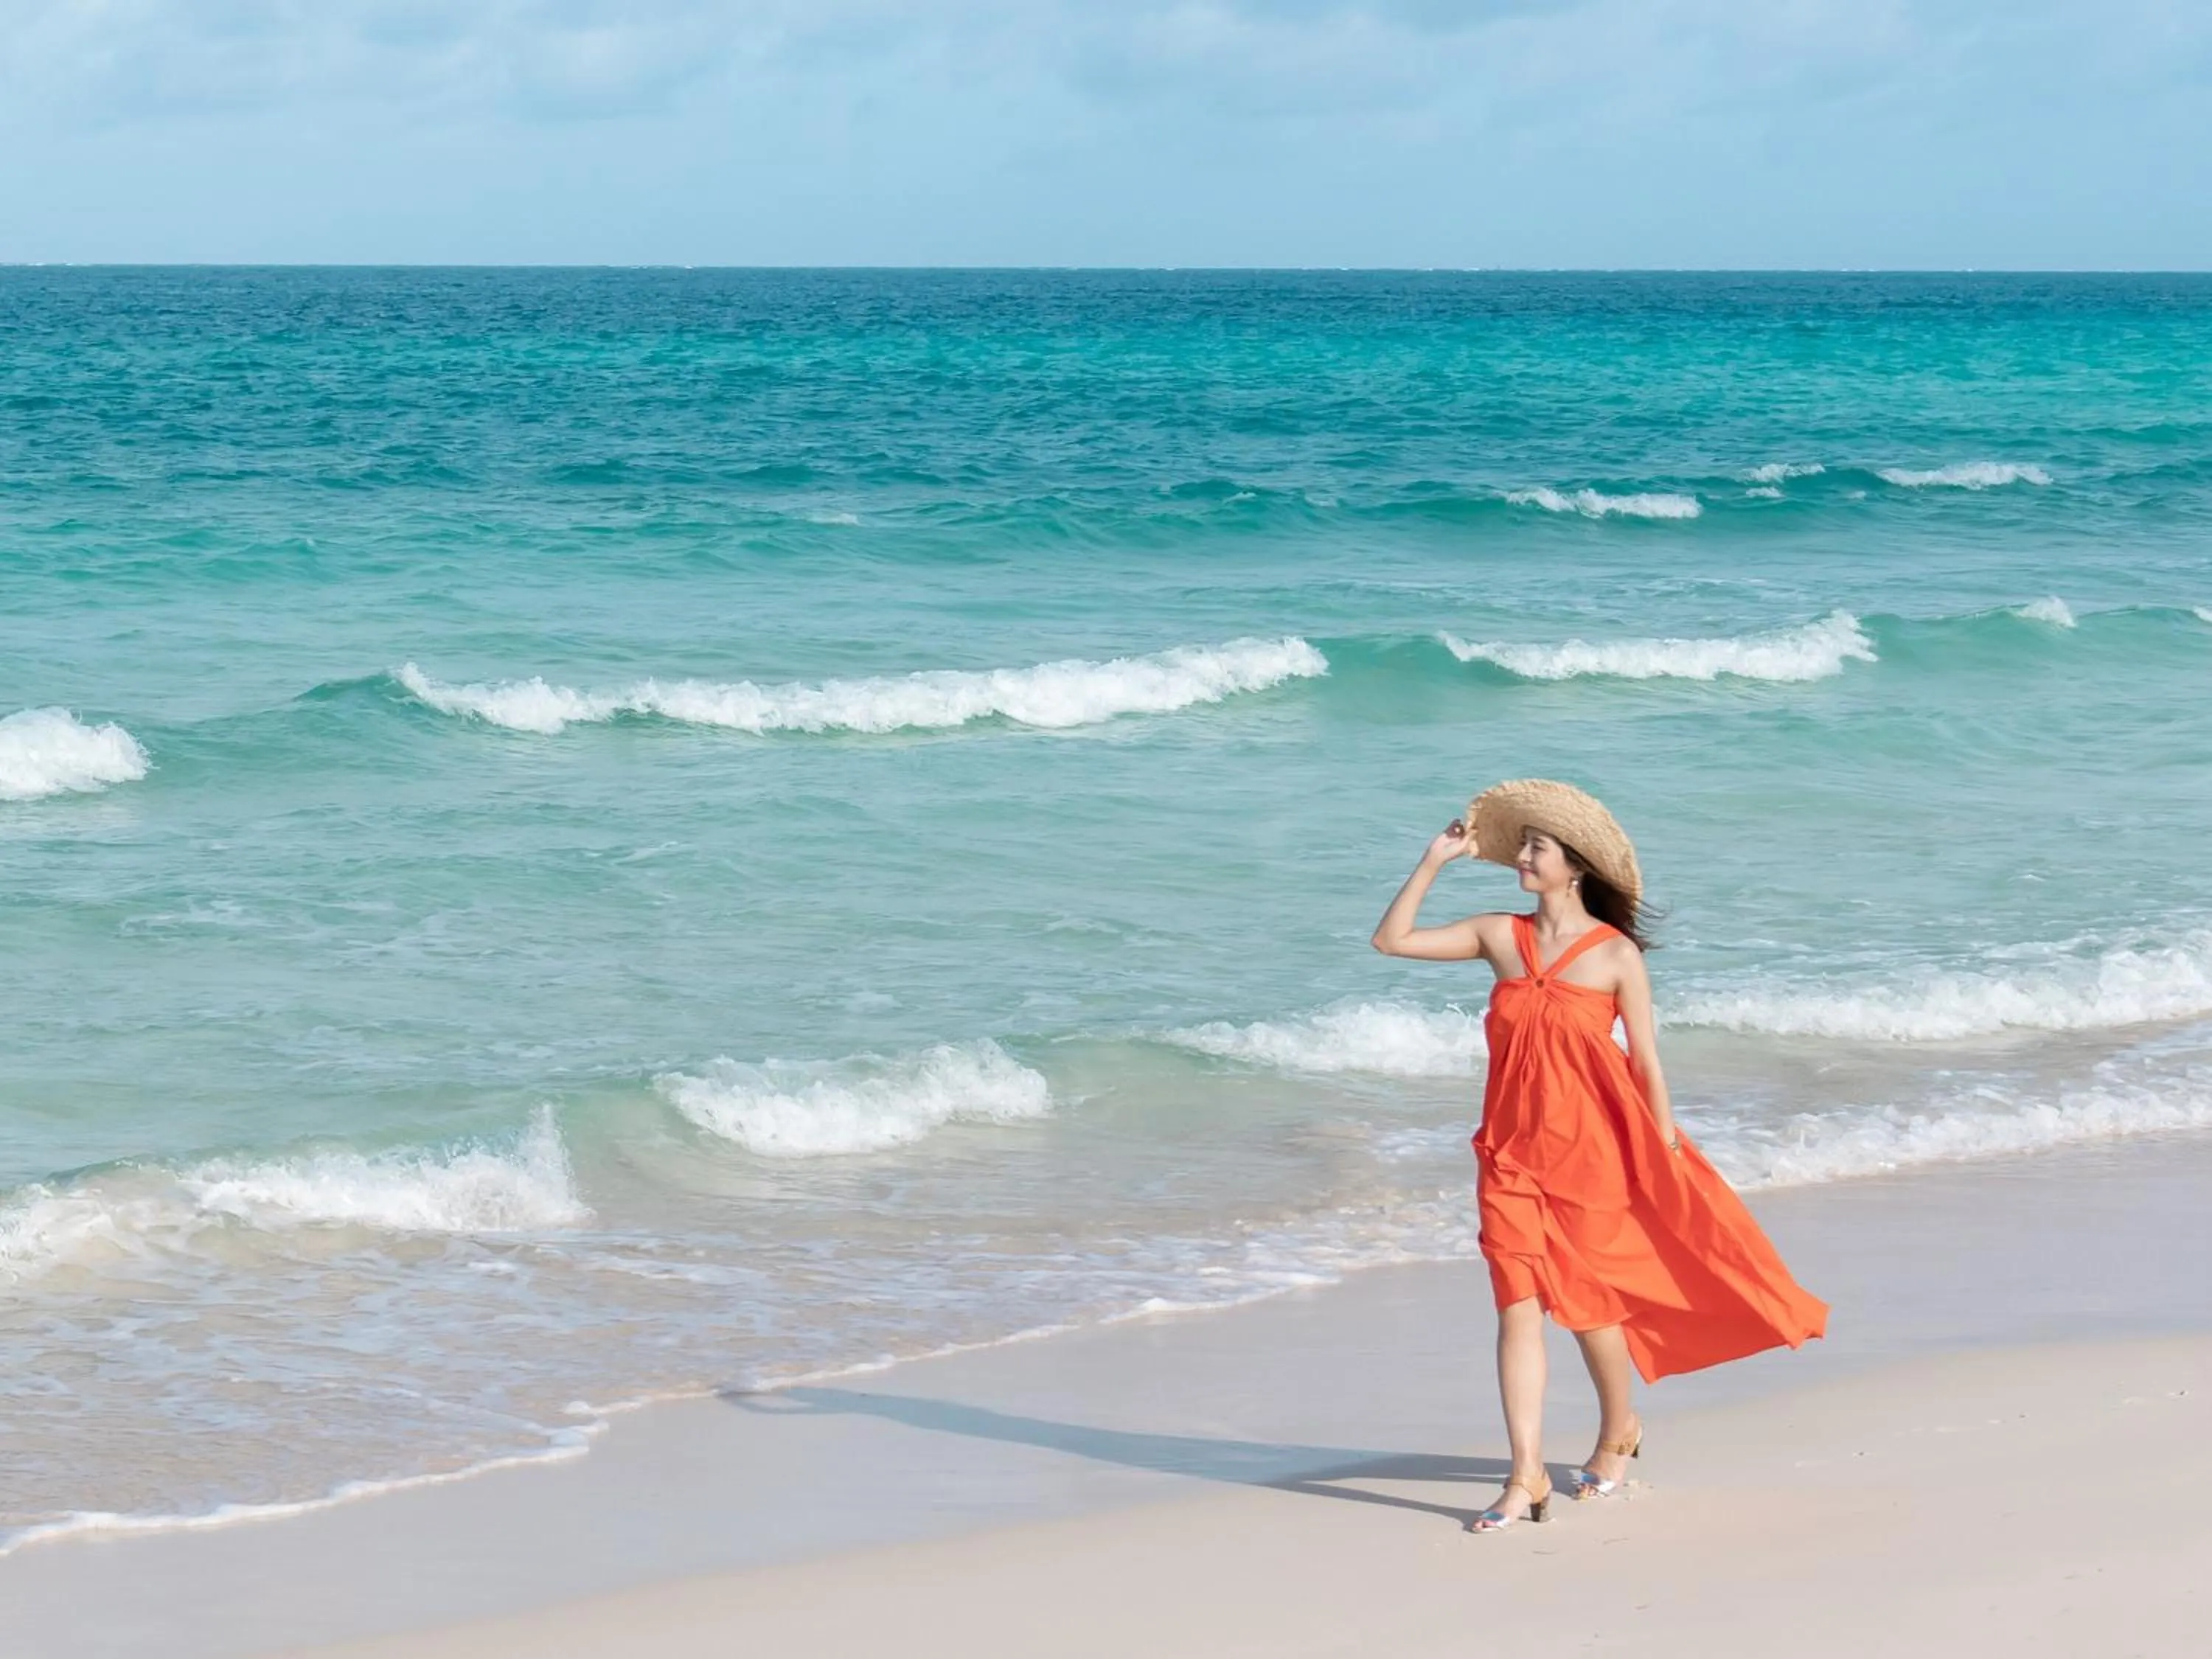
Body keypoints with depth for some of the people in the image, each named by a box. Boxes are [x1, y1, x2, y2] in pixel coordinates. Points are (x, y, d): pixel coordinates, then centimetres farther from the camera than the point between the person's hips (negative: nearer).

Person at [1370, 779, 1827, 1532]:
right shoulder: (1500, 938, 4)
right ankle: (1526, 1477, -7)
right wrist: (1435, 860, 0)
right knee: (1518, 1304, -6)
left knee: (1588, 1299, 7)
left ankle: (1619, 1428, 35)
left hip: (1589, 1146, -3)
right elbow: (1392, 940, 4)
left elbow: (1646, 1066, -3)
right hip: (1512, 1150, 3)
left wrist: (1668, 1163, -2)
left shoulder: (1616, 955, -6)